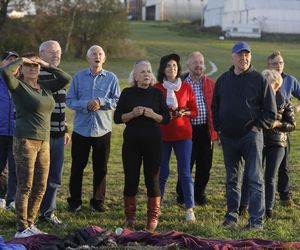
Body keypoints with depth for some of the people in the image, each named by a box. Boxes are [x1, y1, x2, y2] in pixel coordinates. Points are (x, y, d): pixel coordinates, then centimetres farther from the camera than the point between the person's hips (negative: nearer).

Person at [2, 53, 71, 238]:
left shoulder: (45, 86, 14)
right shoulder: (19, 86, -5)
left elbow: (66, 78, 15)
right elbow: (6, 72, -23)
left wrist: (47, 66, 9)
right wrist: (20, 61, -7)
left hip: (44, 142, 7)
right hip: (25, 141, -7)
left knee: (40, 188, 10)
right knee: (25, 187, -4)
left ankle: (30, 224, 22)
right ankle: (22, 229, 0)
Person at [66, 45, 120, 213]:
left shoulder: (111, 78, 2)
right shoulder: (79, 77, 3)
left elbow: (117, 101, -2)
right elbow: (70, 100, -1)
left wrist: (101, 102, -17)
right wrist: (86, 105, -17)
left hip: (103, 130, 0)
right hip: (81, 129, 0)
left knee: (101, 168, 7)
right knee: (77, 167, 5)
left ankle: (98, 201, 18)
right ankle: (75, 201, 15)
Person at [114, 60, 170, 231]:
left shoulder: (157, 93, 5)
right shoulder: (128, 93, 4)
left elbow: (167, 118, 3)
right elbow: (117, 118, 1)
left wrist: (153, 115, -15)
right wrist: (132, 114, -16)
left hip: (153, 141, 0)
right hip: (132, 141, 0)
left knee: (153, 179, 2)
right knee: (131, 179, 2)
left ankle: (153, 217, 11)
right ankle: (130, 217, 13)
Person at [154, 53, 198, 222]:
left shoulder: (186, 87, 5)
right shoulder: (156, 88, 3)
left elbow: (194, 111, 9)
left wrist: (184, 113, -11)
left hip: (183, 134, 0)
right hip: (162, 135, 0)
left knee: (185, 172, -2)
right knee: (162, 172, 3)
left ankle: (190, 209, 1)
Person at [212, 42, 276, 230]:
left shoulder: (259, 79, -3)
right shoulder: (223, 80, 10)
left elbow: (271, 112, -1)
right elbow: (215, 107, 19)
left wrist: (256, 127, -7)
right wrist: (219, 128, 8)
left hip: (251, 136, -4)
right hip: (228, 137, 4)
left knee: (255, 178, -6)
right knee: (232, 179, 12)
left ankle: (257, 220, -4)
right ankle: (232, 216, 20)